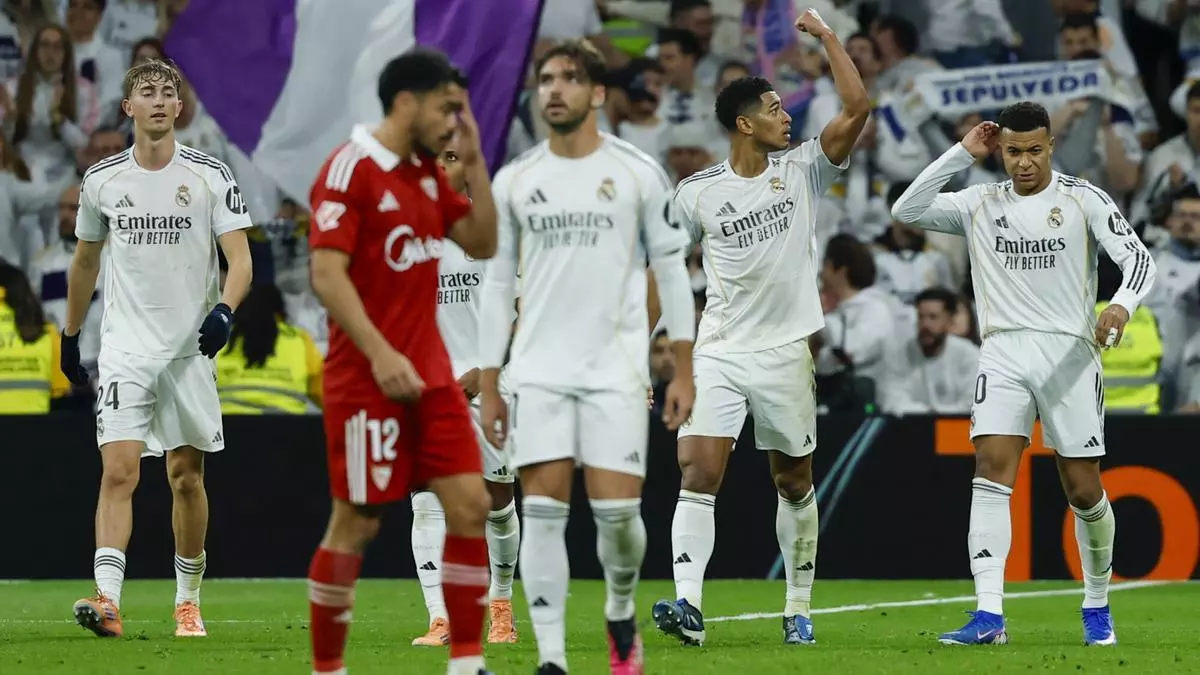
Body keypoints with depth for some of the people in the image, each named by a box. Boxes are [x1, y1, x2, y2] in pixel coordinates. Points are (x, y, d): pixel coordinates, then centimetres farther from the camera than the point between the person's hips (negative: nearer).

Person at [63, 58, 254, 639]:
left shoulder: (210, 176, -2)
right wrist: (69, 337, 22)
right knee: (119, 470, -14)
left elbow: (240, 260, -7)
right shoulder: (101, 180, 4)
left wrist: (225, 311, -26)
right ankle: (107, 601, -23)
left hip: (190, 350, 0)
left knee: (186, 477, 7)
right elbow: (84, 263, 18)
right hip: (124, 347, 0)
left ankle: (188, 601, 21)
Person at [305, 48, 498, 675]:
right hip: (366, 380, -7)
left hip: (429, 373, 7)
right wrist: (380, 354, -26)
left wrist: (473, 162, 6)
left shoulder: (427, 172, 12)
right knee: (356, 523, -1)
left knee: (470, 505, 0)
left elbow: (482, 244, 17)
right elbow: (326, 274, -19)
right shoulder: (350, 170, -13)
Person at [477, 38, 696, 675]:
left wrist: (684, 371, -1)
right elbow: (498, 283, 11)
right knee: (543, 510, -7)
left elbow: (671, 270, 4)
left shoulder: (638, 173, 0)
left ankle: (620, 613, 22)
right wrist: (488, 386, 7)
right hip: (539, 373, 2)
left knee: (617, 510, -8)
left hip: (616, 370, -2)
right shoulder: (514, 181, 7)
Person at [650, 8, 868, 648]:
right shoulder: (697, 192, 0)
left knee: (794, 484, 8)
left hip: (785, 352, 1)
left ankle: (798, 608, 19)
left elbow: (857, 106, -8)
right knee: (698, 474, -14)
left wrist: (826, 34, -7)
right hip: (719, 353, -1)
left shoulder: (802, 171, 1)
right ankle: (688, 606, -21)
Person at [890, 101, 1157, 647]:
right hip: (1003, 352, 1)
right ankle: (989, 617, -21)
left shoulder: (1083, 199, 0)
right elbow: (906, 211, 0)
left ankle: (1097, 607, 23)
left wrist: (1122, 305, -27)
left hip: (1070, 351, -1)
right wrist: (963, 153, -4)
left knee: (1083, 489, 2)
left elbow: (1138, 258, -5)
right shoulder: (980, 204, 8)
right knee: (991, 473, -15)